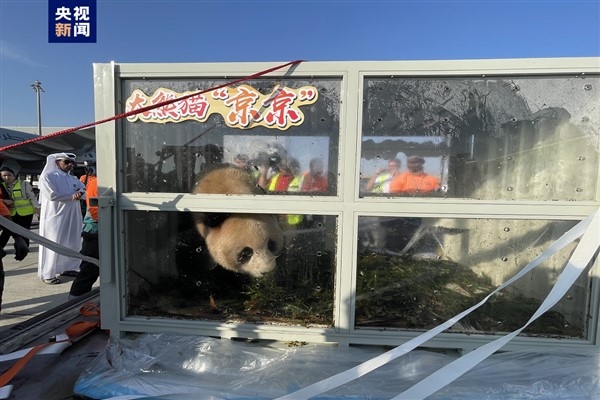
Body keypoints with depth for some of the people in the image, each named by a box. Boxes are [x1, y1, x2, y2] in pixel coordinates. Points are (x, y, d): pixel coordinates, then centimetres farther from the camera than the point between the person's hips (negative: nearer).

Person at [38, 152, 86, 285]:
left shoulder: (73, 178, 16)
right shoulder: (47, 177, -4)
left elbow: (84, 189, 9)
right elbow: (52, 195, -16)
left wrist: (80, 193, -14)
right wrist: (72, 196, -10)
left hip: (72, 216, 7)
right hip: (55, 215, -6)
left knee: (72, 243, 11)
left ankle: (68, 268, 24)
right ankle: (47, 274, 6)